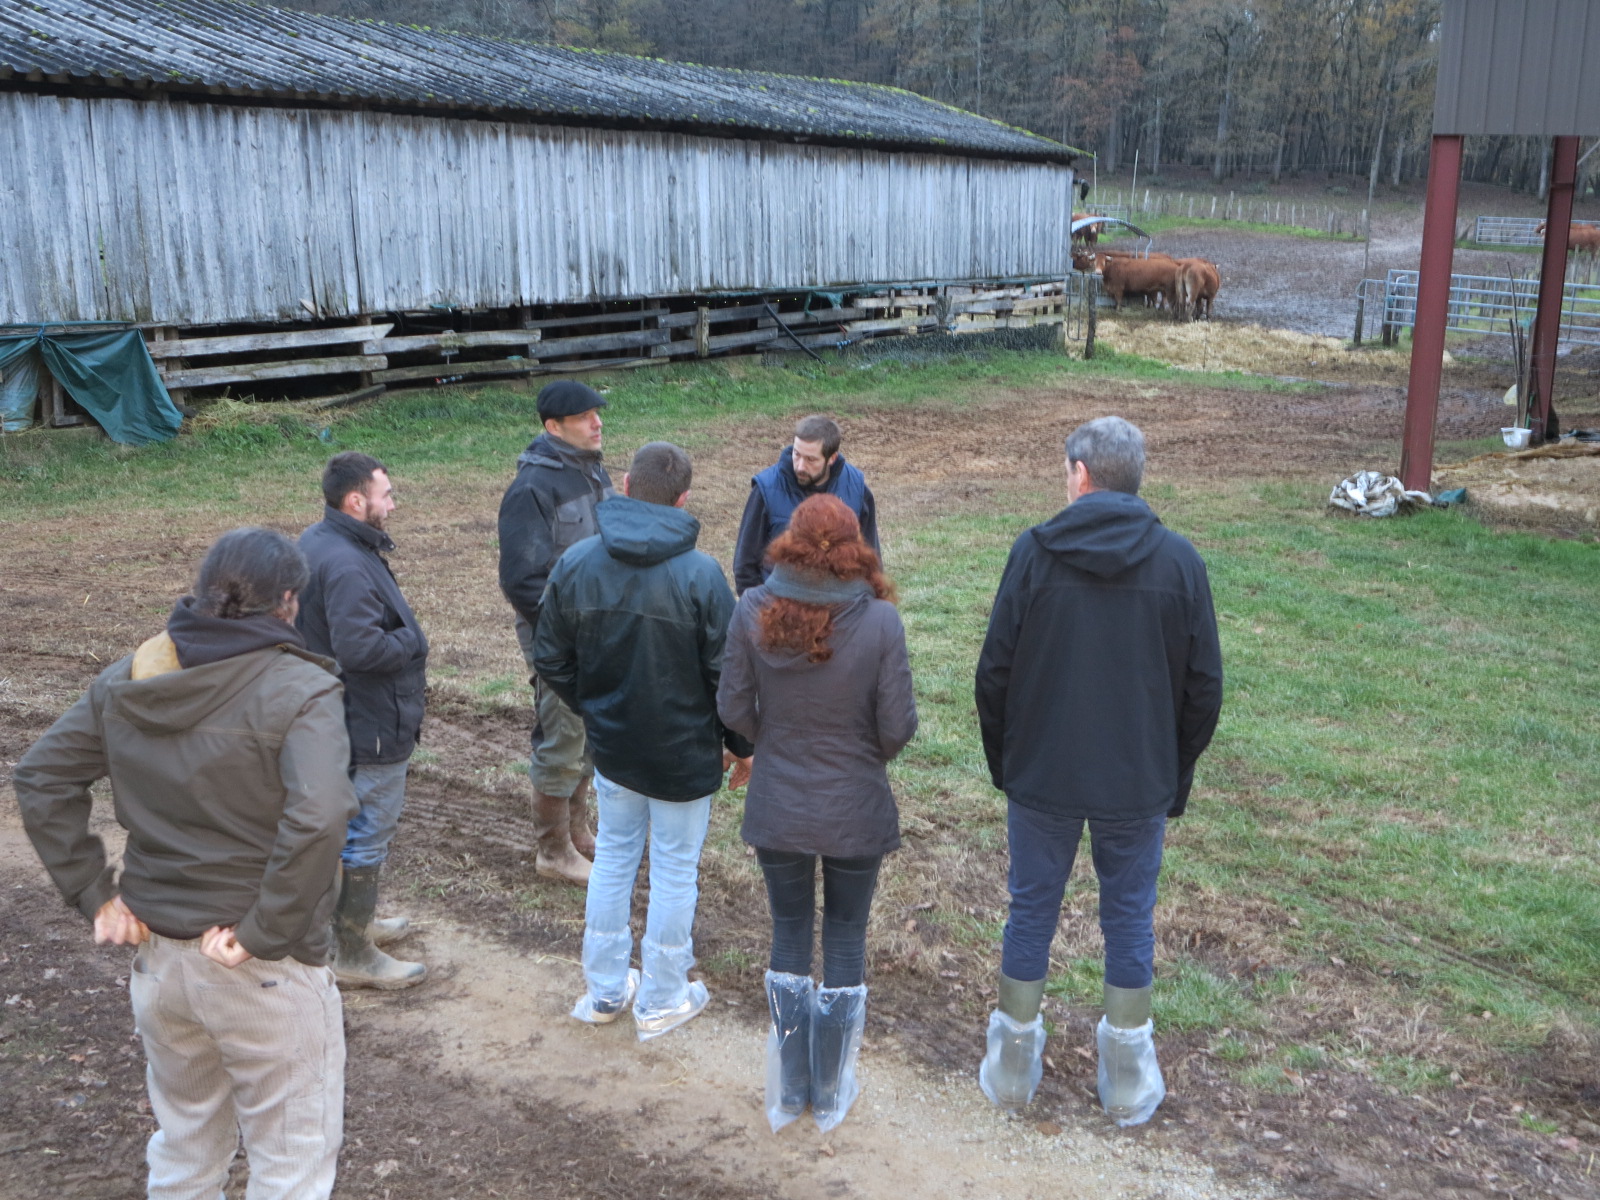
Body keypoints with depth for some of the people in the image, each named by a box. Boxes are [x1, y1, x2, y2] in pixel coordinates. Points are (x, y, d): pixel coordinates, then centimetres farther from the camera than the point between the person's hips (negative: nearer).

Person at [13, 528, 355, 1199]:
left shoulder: (130, 679, 1)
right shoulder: (300, 690, -19)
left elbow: (41, 778, 4)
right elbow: (317, 819, -32)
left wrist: (92, 892, 3)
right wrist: (265, 933, -21)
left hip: (156, 955, 6)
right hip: (264, 969, -6)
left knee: (184, 1143, 26)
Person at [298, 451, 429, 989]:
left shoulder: (316, 543, 7)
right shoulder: (347, 566, -27)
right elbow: (358, 646, -34)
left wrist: (401, 635, 8)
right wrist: (411, 641, -18)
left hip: (339, 719, 11)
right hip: (370, 729, -11)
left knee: (350, 827, 24)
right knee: (366, 838, 2)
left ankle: (353, 920, 42)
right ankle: (353, 955, 14)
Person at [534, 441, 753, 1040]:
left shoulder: (575, 563, -8)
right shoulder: (699, 574, -21)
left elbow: (550, 658, 2)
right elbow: (726, 673, -15)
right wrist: (740, 744, 0)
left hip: (611, 745, 4)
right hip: (685, 754, -4)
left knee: (613, 857, 20)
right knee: (674, 870, 11)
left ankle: (604, 989, 32)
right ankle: (662, 1000, 25)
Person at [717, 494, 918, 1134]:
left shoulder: (753, 612, -14)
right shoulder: (879, 620, -18)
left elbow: (734, 710, -7)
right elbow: (898, 726, -14)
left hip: (777, 808, 1)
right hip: (855, 811, -1)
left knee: (789, 934, 18)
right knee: (845, 939, 16)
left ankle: (789, 1090, 29)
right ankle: (832, 1093, 29)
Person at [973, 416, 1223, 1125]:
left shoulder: (1035, 552, -10)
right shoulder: (1178, 560, -5)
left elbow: (995, 673, -6)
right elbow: (1204, 685, 0)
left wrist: (1001, 763, 8)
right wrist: (1176, 779, 10)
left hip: (1042, 779, -1)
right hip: (1139, 784, 1)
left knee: (1031, 912, 13)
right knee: (1129, 920, 14)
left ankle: (1012, 1070, 26)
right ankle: (1129, 1082, 25)